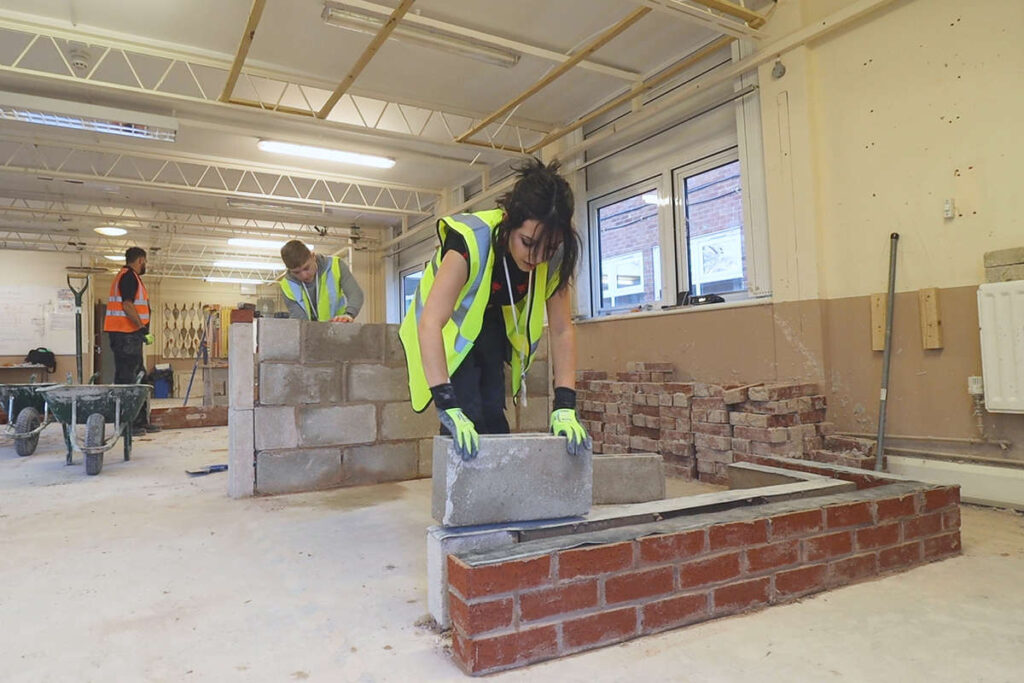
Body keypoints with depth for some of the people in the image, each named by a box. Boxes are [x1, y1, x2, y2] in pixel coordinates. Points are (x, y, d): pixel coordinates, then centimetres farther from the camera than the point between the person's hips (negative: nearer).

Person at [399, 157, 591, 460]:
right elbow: (430, 324, -43)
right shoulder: (470, 241, -38)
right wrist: (450, 409, -48)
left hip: (493, 328, 4)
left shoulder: (554, 257, -22)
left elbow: (562, 330, -17)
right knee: (465, 418, -17)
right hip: (450, 330, -4)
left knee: (493, 418, 0)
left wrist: (564, 407, -25)